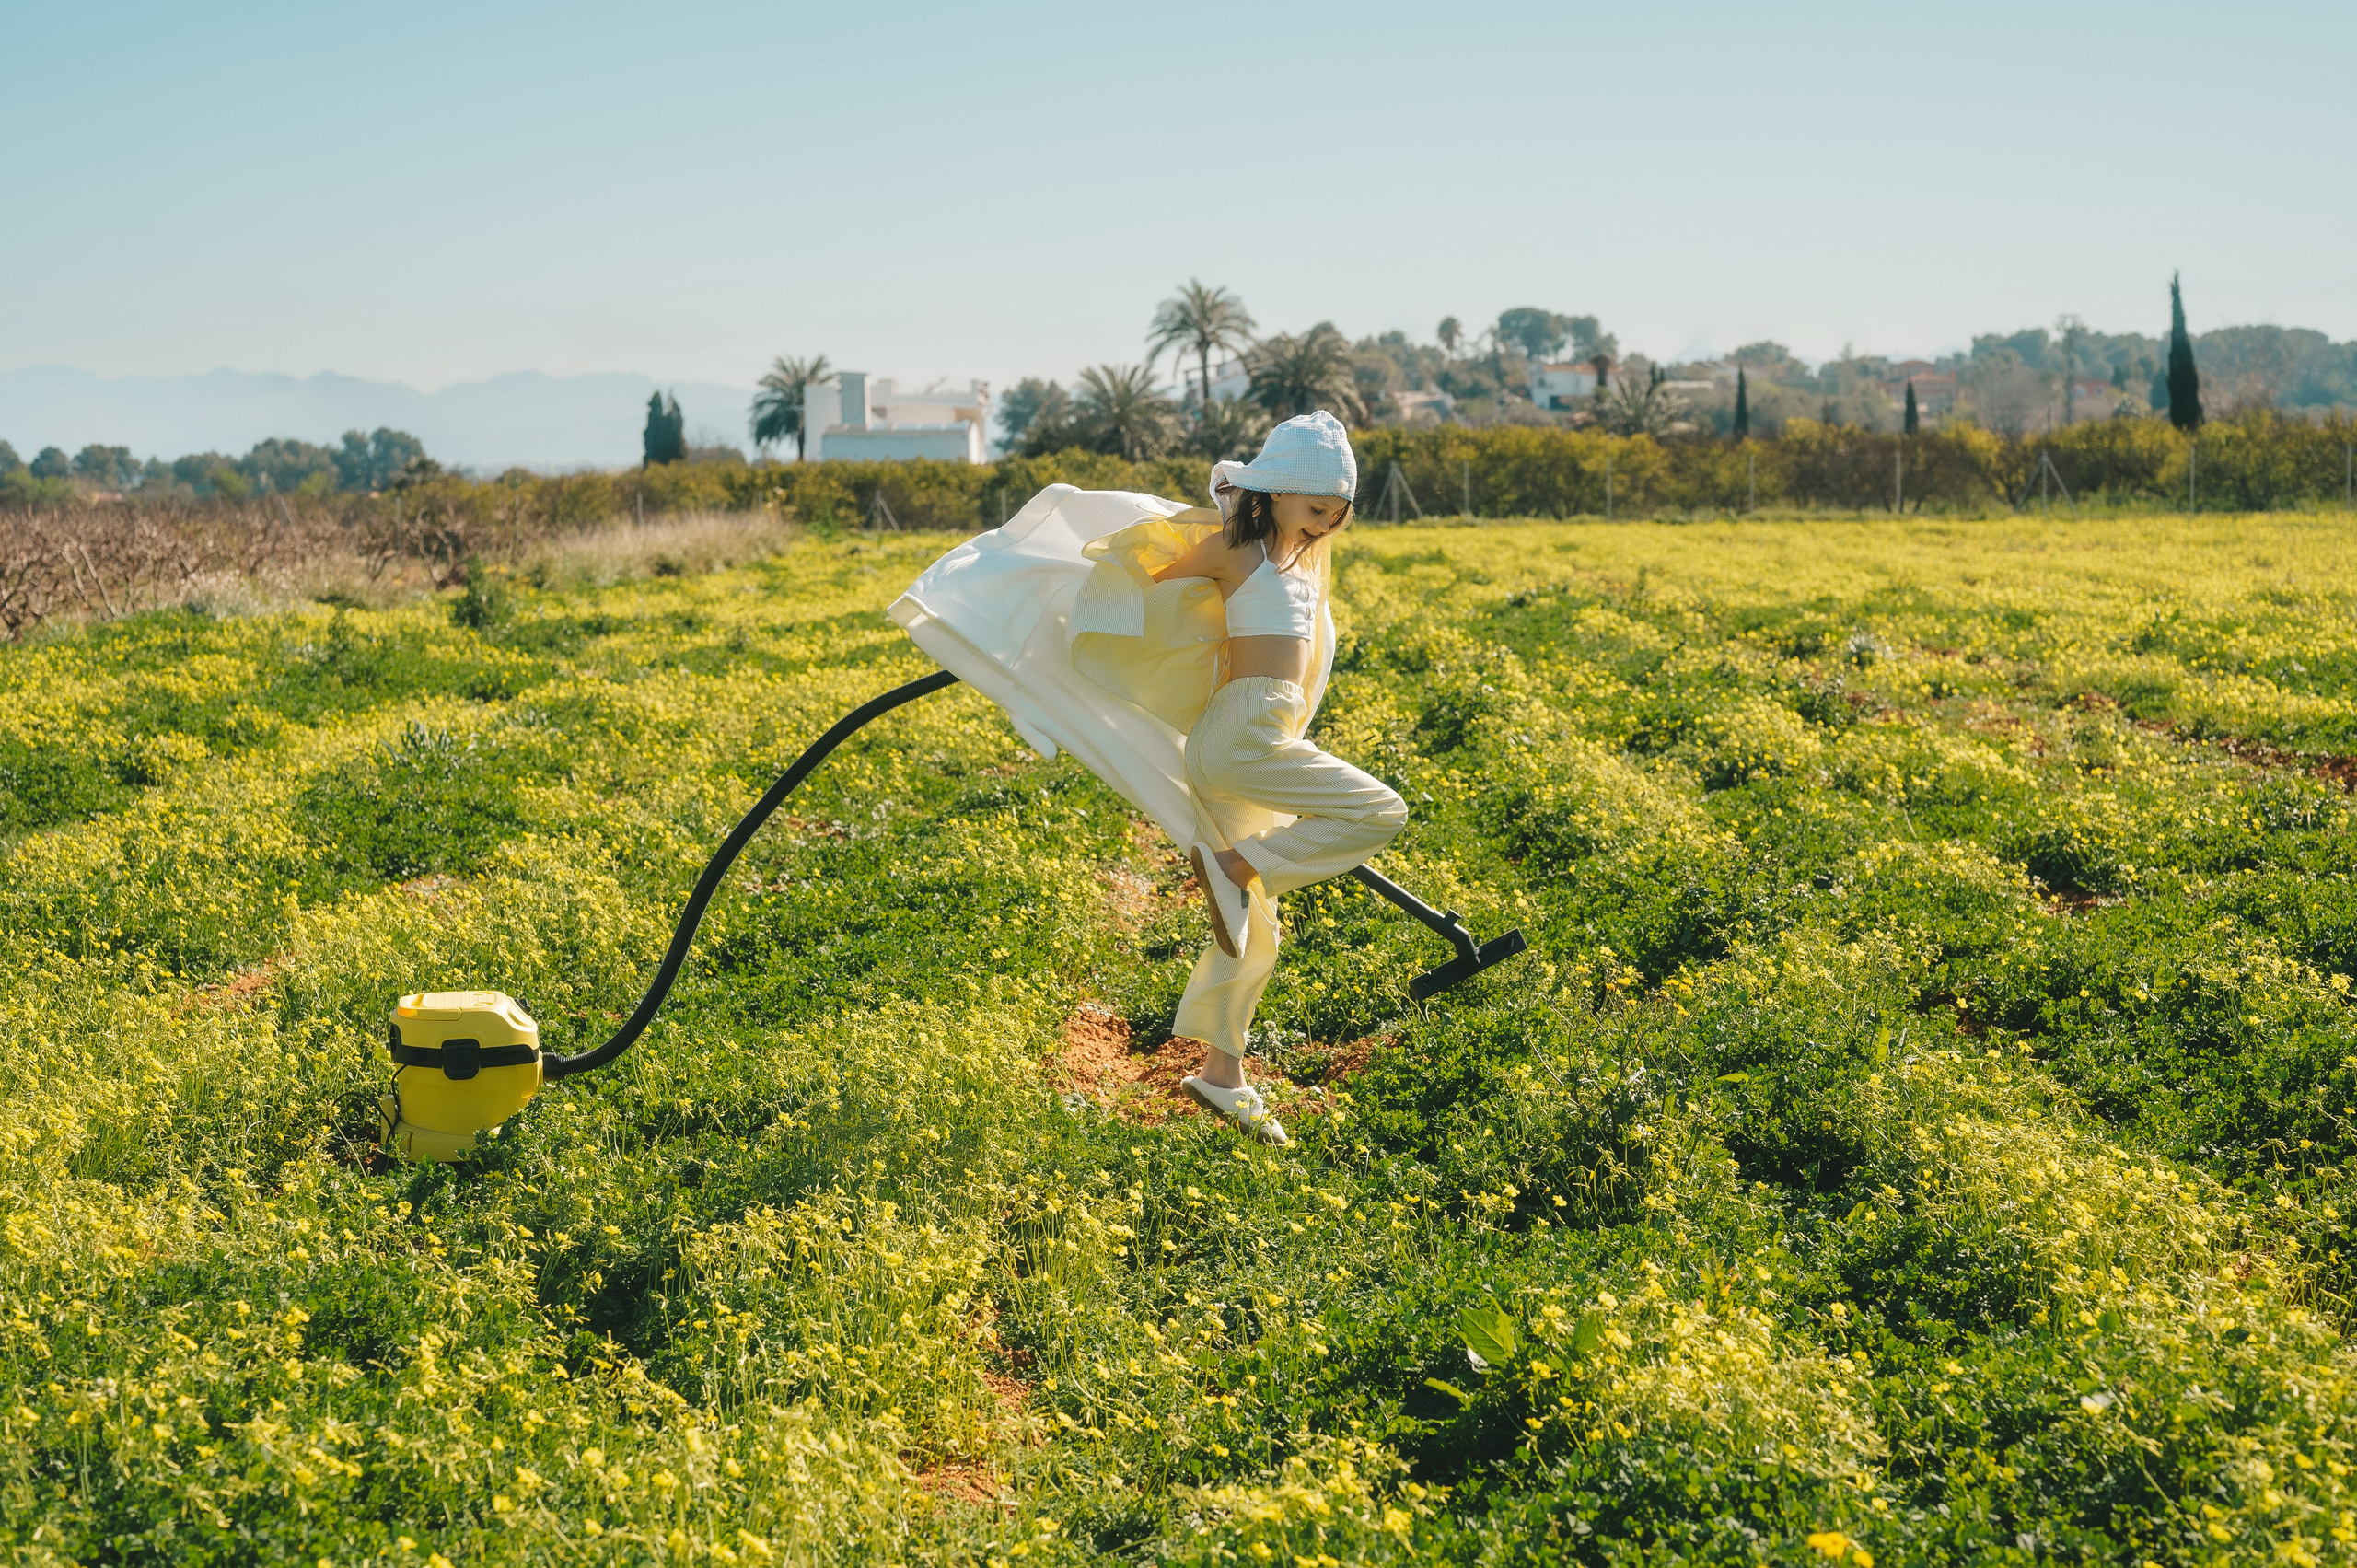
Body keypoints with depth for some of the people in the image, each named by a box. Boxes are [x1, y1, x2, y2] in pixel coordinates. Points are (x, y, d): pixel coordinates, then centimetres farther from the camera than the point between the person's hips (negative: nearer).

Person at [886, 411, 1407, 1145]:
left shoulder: (1308, 551, 14)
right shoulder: (1231, 546, -9)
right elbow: (1141, 571, 0)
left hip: (1265, 743, 9)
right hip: (1239, 736, -9)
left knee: (1253, 926, 12)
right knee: (1378, 813, -19)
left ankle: (1221, 1072, 20)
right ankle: (1234, 865, -9)